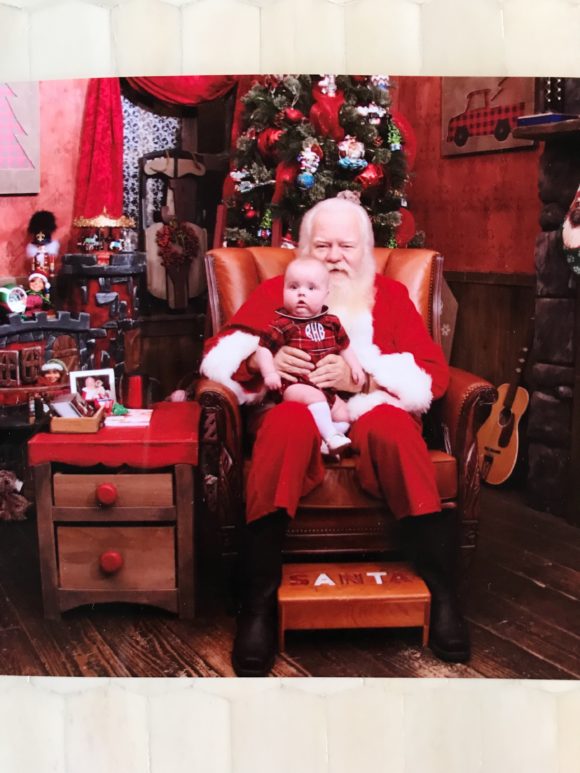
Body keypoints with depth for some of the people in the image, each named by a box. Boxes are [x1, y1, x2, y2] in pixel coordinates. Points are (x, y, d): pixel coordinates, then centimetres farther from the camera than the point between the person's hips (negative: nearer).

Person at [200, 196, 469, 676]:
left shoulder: (390, 294, 20)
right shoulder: (277, 290, 21)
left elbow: (433, 373, 6)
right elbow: (219, 352, 11)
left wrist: (361, 376, -12)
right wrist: (261, 360, -12)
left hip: (371, 415, 1)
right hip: (300, 414, 0)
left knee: (391, 423, -35)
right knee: (289, 420, -36)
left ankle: (443, 591, -30)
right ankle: (259, 602, -36)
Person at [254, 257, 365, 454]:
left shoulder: (331, 322, 7)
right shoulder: (282, 323, -9)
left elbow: (344, 346, 21)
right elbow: (263, 348, -12)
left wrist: (355, 367, 10)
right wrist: (269, 373, -24)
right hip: (295, 385, -7)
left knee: (343, 414, 1)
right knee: (315, 398, -33)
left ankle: (322, 442, -4)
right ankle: (331, 437, -30)